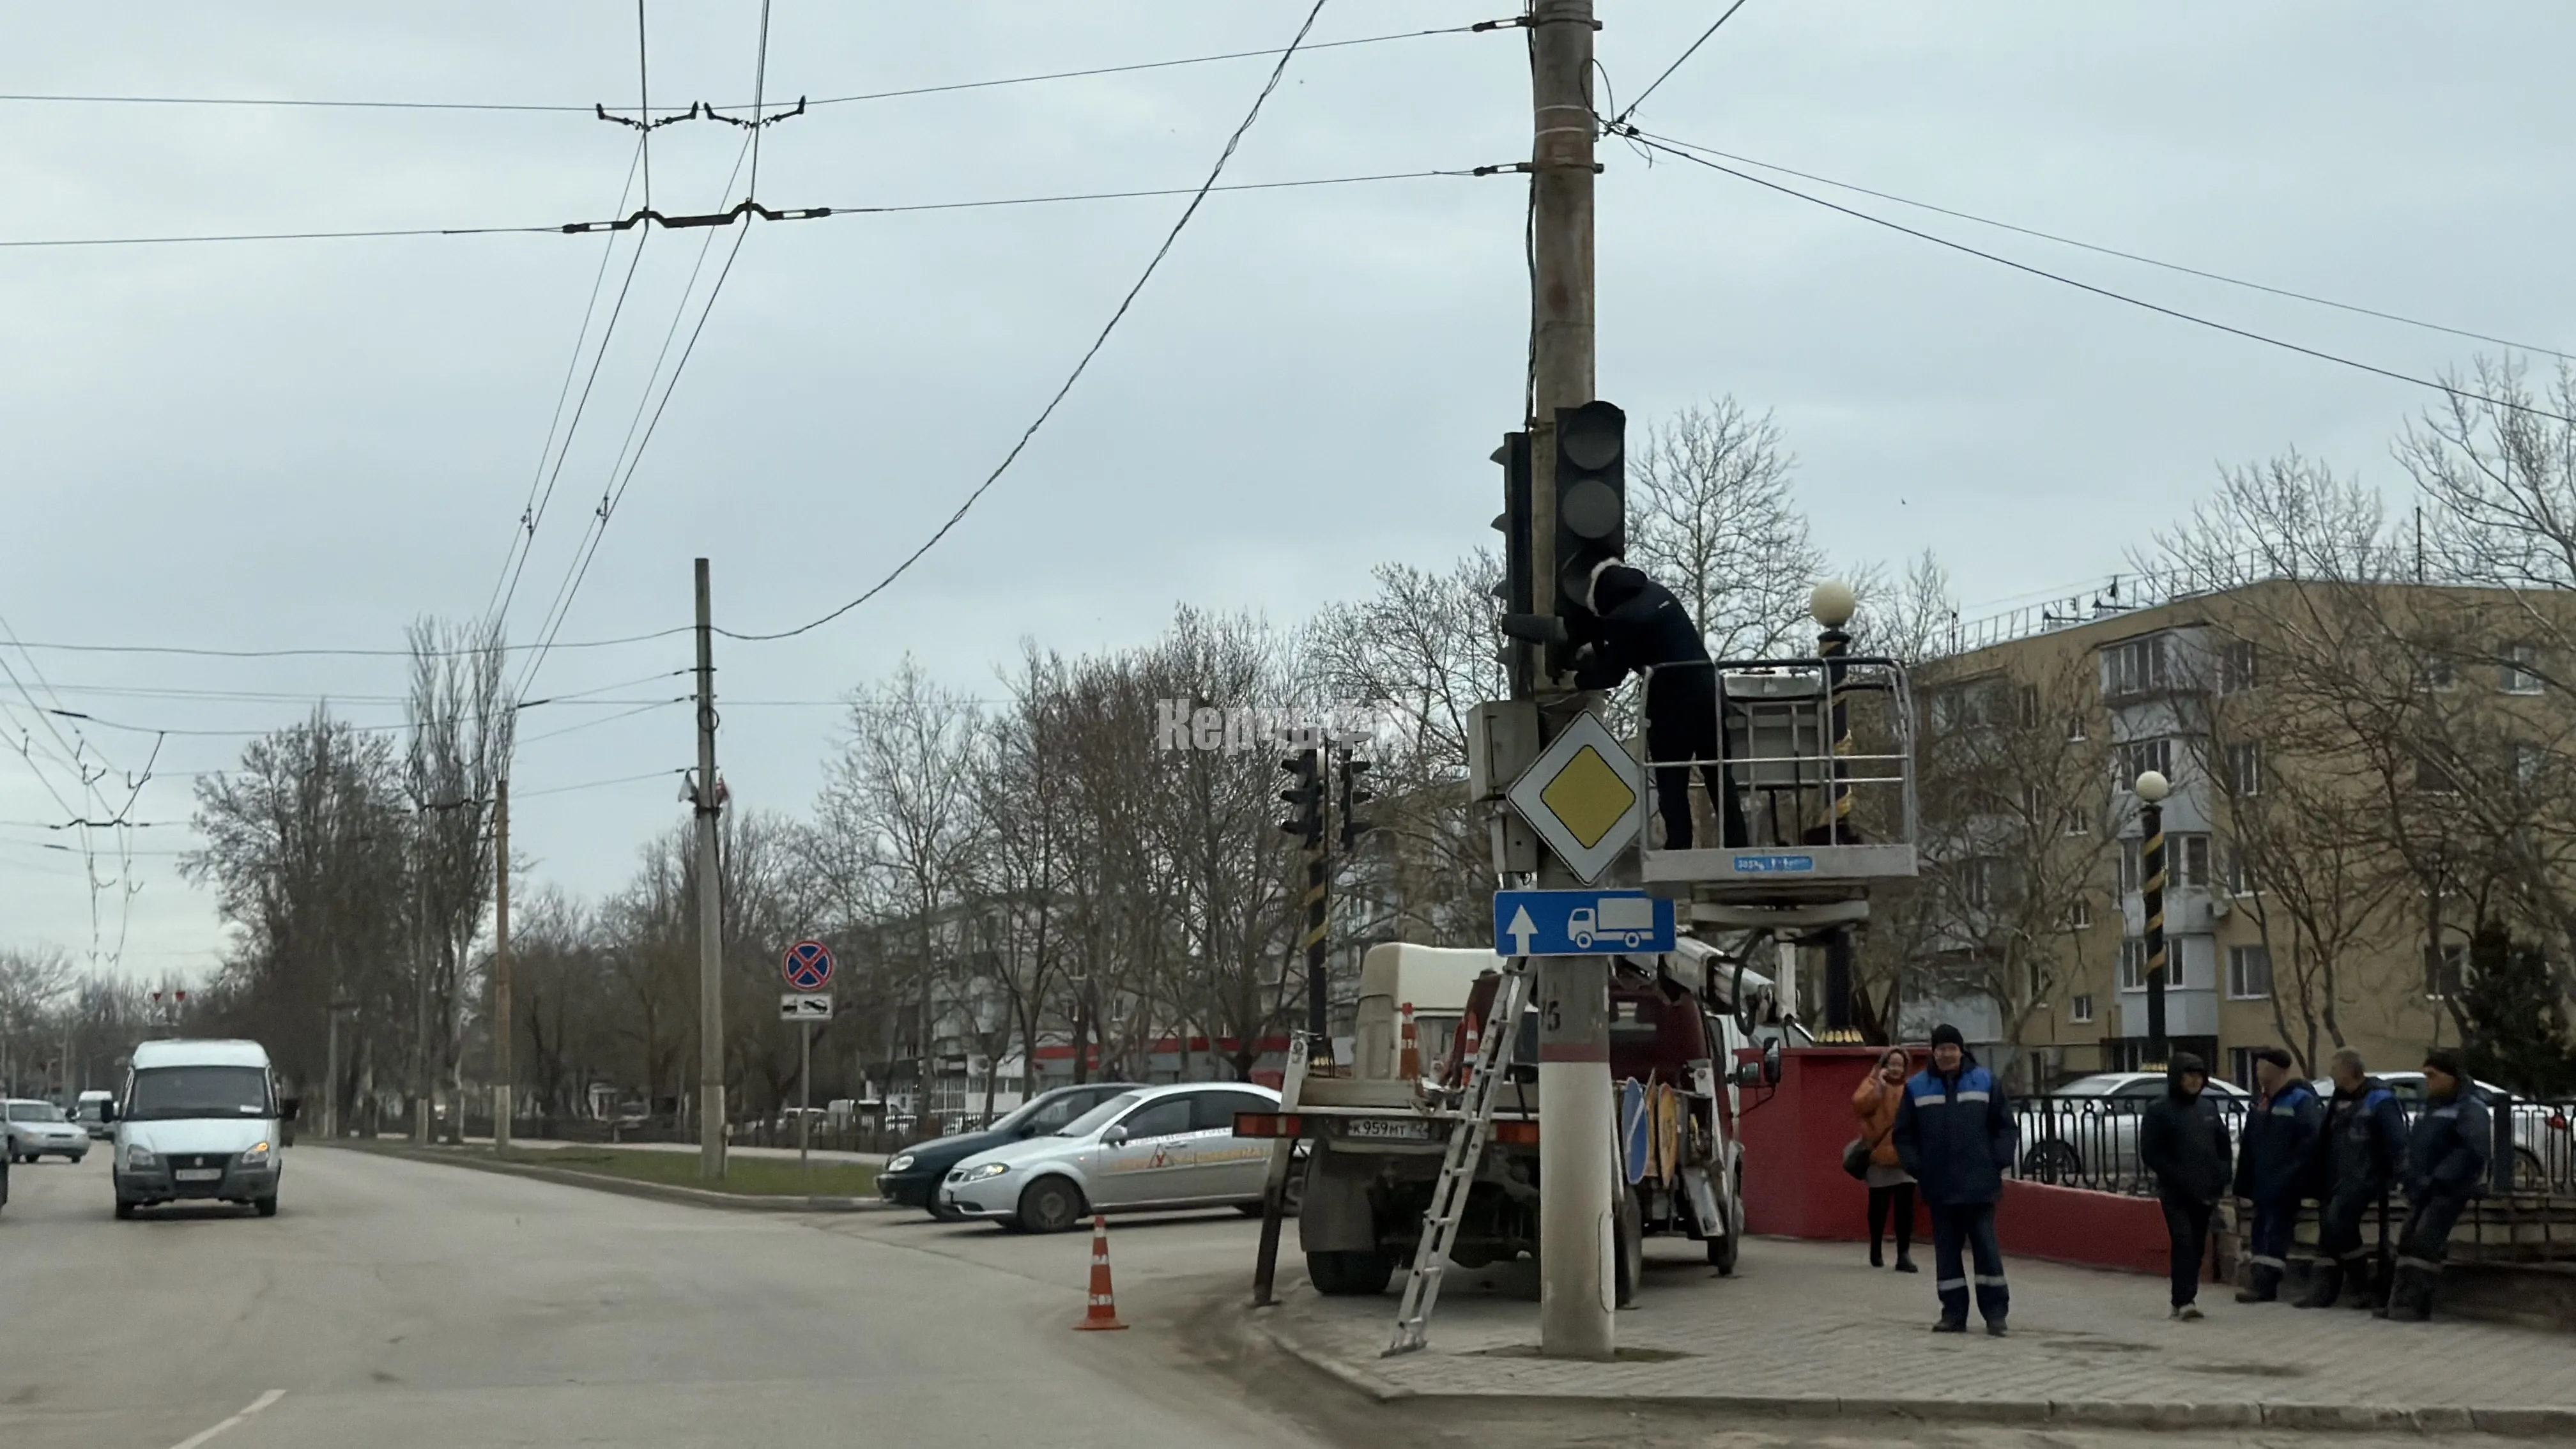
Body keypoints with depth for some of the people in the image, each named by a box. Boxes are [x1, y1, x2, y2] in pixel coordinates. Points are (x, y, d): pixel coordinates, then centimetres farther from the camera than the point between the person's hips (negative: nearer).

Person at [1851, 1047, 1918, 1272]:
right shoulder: (1873, 1083, 0)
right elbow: (1859, 1106, -17)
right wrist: (1879, 1085, -21)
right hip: (1880, 1153, -2)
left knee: (1905, 1206, -8)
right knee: (1879, 1206, 8)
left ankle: (1904, 1255, -8)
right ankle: (1876, 1251, 25)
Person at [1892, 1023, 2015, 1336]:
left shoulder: (1985, 1082, 4)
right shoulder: (1917, 1087, 5)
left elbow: (2004, 1126, 7)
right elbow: (1903, 1134, 9)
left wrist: (1999, 1161, -3)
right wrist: (1915, 1167, -1)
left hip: (1979, 1185, -2)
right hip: (1939, 1187, 2)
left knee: (1987, 1248, -2)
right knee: (1946, 1251, 6)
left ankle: (1995, 1312, 3)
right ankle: (1954, 1313, 12)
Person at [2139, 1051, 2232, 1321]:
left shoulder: (2208, 1108, 11)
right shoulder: (2159, 1111, -5)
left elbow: (2223, 1147, 15)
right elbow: (2150, 1154, -8)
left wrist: (2219, 1182, 1)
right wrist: (2181, 1181, -14)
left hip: (2205, 1193, 5)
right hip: (2175, 1194, -5)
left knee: (2197, 1247, 6)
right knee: (2183, 1242, -16)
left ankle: (2183, 1301, 13)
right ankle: (2185, 1301, -20)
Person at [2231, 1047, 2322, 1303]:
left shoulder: (2300, 1100, -11)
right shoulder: (2262, 1102, 14)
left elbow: (2311, 1140, -20)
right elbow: (2250, 1147, 18)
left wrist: (2292, 1173, -20)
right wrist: (2245, 1185, 15)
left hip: (2285, 1186, -8)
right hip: (2264, 1183, 8)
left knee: (2276, 1231, -9)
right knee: (2262, 1229, 9)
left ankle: (2265, 1284, -12)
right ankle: (2261, 1282, 13)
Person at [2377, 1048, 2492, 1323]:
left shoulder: (2470, 1108, -10)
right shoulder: (2428, 1105, 19)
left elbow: (2475, 1150, -23)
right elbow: (2415, 1145, 24)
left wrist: (2441, 1178, -25)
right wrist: (2411, 1180, 9)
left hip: (2450, 1190, -9)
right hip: (2423, 1189, 9)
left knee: (2425, 1241, -17)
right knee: (2408, 1242, 4)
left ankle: (2415, 1303, -18)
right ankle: (2400, 1300, 6)